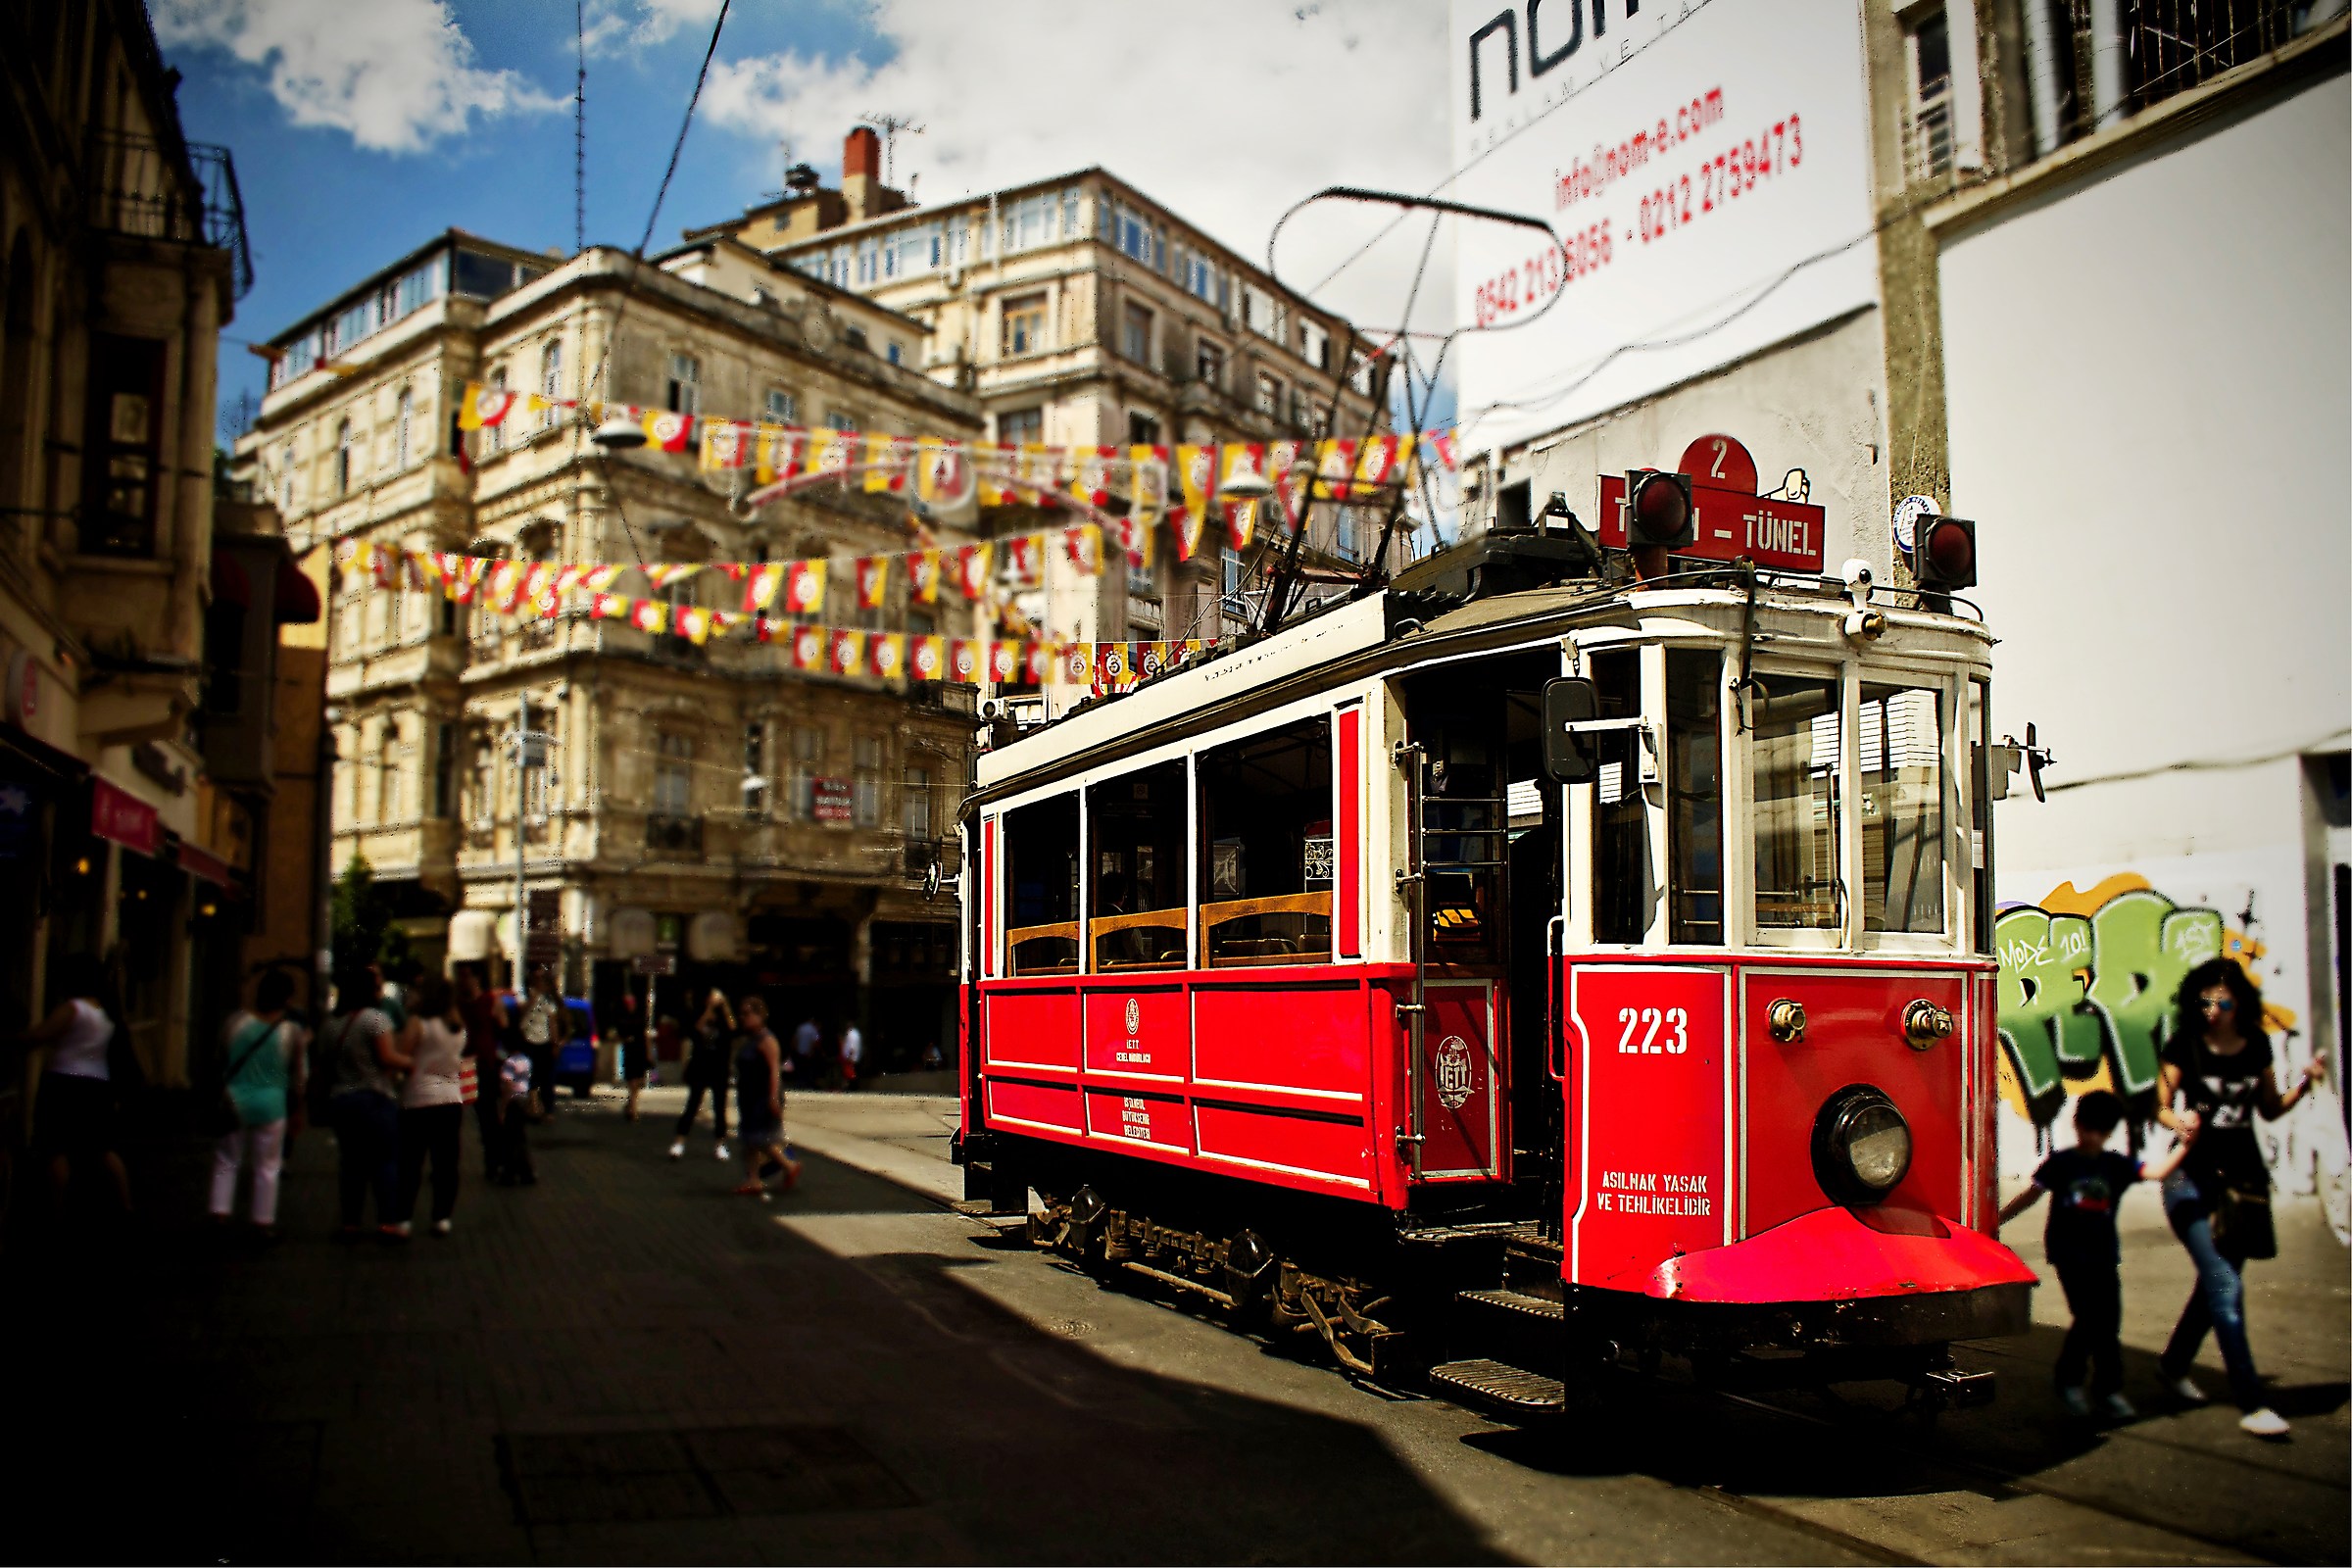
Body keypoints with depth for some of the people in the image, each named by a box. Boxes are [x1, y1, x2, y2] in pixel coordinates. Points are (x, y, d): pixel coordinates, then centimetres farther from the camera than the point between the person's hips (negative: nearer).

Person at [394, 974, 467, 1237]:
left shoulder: (418, 1023, -8)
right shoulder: (458, 1027, 10)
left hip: (419, 1100, -5)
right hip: (452, 1099, 5)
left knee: (410, 1163, 2)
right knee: (446, 1163, 6)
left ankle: (404, 1218, 2)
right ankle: (442, 1217, 6)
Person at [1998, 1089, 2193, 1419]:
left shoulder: (2117, 1166, 5)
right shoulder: (2061, 1163, -1)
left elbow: (2157, 1170, -7)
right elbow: (2032, 1195, 1)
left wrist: (2184, 1144, -19)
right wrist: (1996, 1219, -1)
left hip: (2104, 1254, 3)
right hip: (2069, 1253, -3)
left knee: (2109, 1320, 4)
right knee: (2088, 1317, -11)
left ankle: (2109, 1389, 16)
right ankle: (2068, 1380, 7)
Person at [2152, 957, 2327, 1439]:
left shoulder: (2256, 1045, 3)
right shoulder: (2184, 1046, -9)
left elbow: (2269, 1110, 11)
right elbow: (2161, 1106, -4)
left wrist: (2303, 1086, -6)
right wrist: (2178, 1120, -25)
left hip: (2243, 1176, 5)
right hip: (2193, 1177, -5)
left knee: (2216, 1281, 15)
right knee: (2226, 1287, -11)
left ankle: (2175, 1363, 36)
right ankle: (2250, 1403, -7)